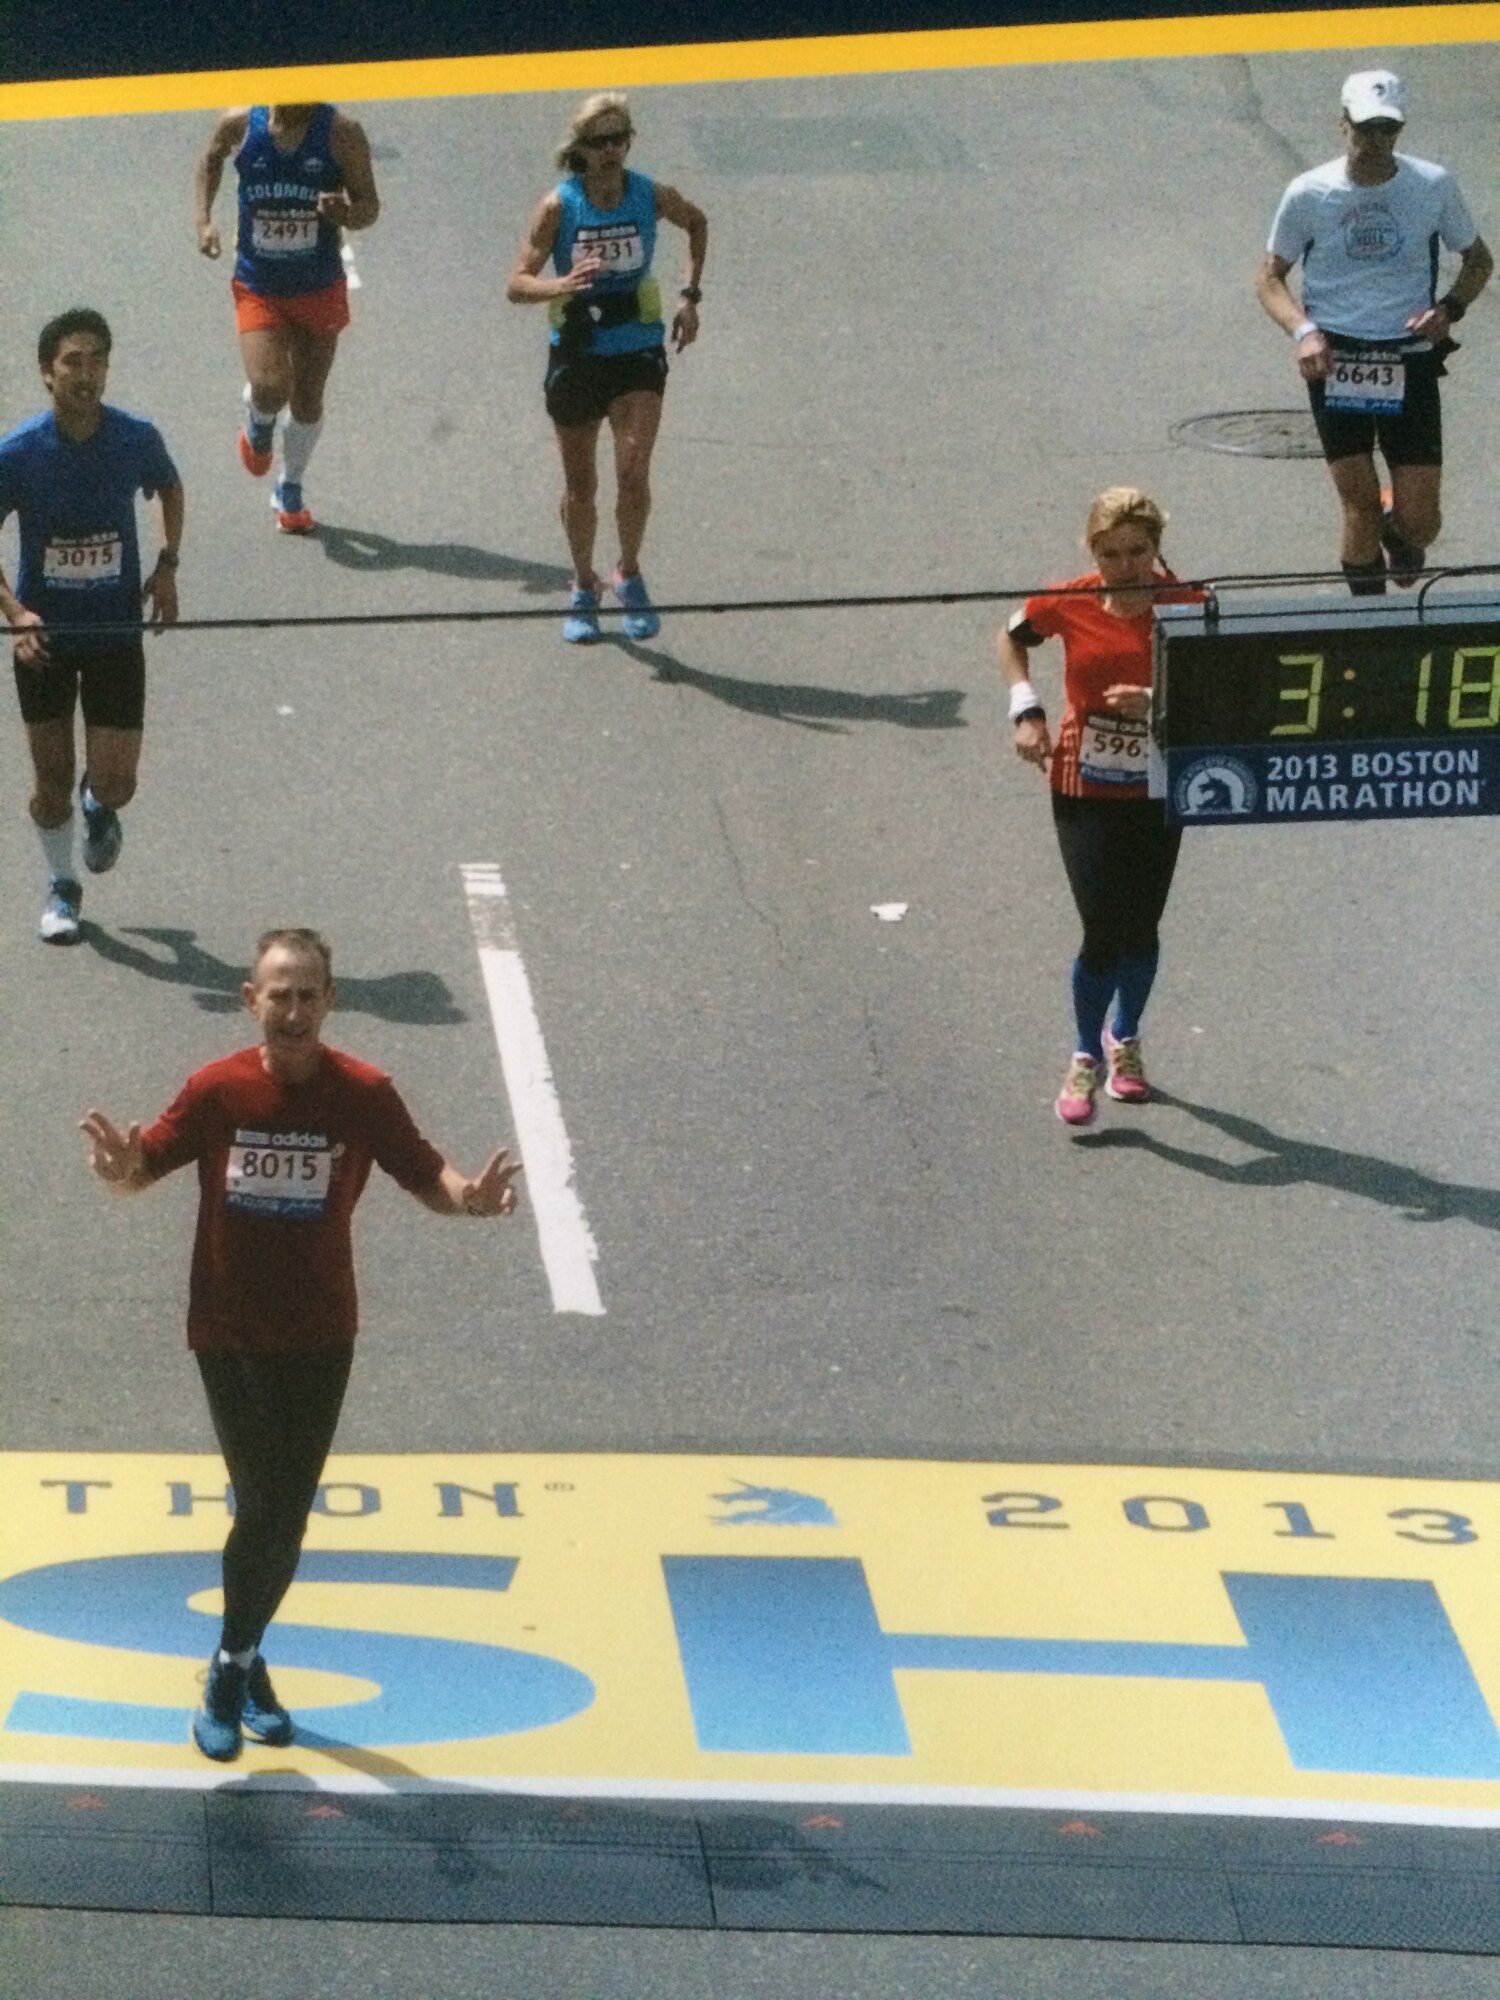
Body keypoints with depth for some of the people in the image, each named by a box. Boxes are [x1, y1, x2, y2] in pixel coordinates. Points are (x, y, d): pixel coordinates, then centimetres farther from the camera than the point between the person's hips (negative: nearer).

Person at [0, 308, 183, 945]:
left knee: (115, 784, -3)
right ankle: (61, 886, 32)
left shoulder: (137, 439, -12)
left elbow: (170, 489, 12)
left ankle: (99, 807, 36)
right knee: (52, 778, 8)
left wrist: (167, 566, 0)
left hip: (117, 632, 0)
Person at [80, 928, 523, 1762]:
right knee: (265, 1504, -12)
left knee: (288, 1516, 11)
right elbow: (147, 1165, -5)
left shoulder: (365, 1095, -10)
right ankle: (237, 1664, 9)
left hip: (321, 1337, 2)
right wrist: (123, 1170, -30)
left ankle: (240, 1662, 32)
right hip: (231, 1333, -2)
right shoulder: (216, 1090, -11)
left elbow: (426, 1175, -5)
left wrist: (470, 1195, -28)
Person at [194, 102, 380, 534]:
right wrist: (204, 220, 2)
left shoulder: (342, 133, -13)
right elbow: (210, 159, 13)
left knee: (308, 399, 12)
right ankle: (259, 425, 18)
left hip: (319, 288, 1)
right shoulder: (241, 124, -10)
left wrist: (346, 213, -30)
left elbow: (369, 206, -6)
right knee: (270, 387, -19)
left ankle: (290, 490, 35)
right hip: (258, 287, -1)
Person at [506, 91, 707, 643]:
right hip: (576, 354, 0)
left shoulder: (652, 197, -7)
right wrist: (563, 285, -35)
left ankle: (629, 575, 6)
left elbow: (697, 223, 17)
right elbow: (517, 285, -15)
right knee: (580, 485, 10)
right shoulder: (560, 205, -12)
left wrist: (690, 296, 10)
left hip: (638, 353, 0)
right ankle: (584, 588, 29)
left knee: (633, 471, -16)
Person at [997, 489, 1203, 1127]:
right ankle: (1086, 1057, 15)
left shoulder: (1186, 609, -11)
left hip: (1157, 793, 1)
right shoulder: (1069, 605, -8)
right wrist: (1027, 710, 1)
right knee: (1104, 934, -8)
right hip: (1084, 792, -1)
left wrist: (1158, 700, -28)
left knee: (1140, 931, 9)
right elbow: (1012, 638, 13)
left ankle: (1124, 1039, 37)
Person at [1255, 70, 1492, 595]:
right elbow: (1269, 277, 7)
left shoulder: (1434, 186, -1)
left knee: (1419, 524, -1)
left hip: (1410, 362, 1)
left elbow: (1478, 261, 13)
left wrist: (1449, 308, -8)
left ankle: (1398, 536, 37)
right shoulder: (1308, 194, -3)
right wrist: (1303, 331, -12)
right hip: (1335, 362, -1)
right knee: (1361, 507, -7)